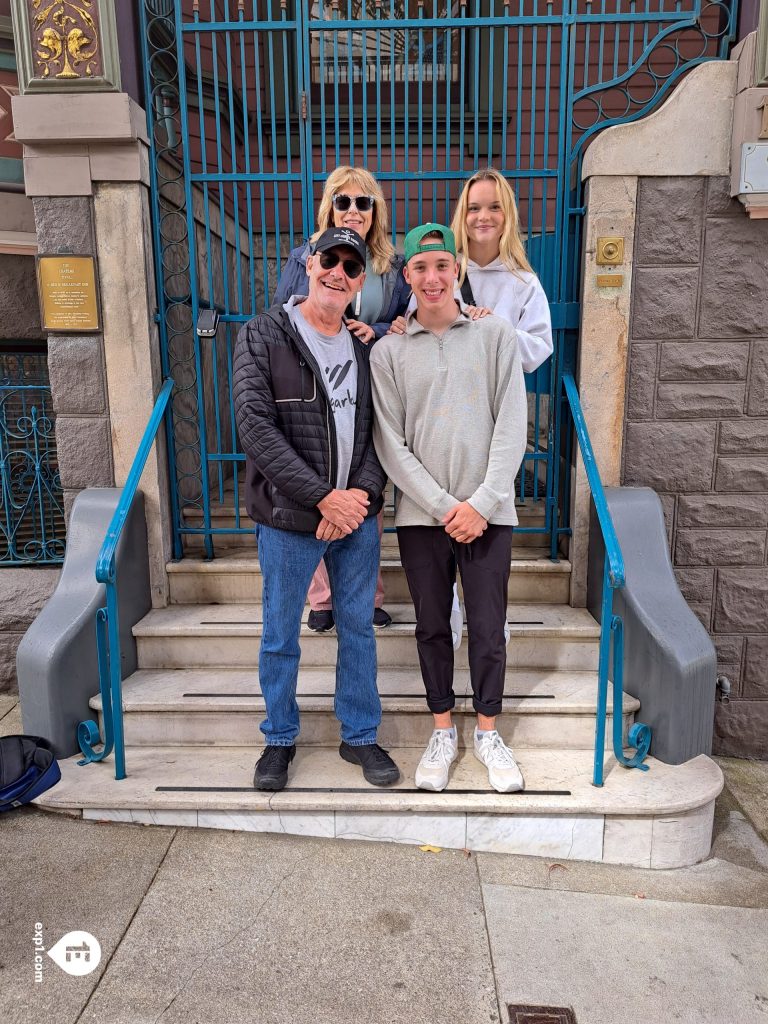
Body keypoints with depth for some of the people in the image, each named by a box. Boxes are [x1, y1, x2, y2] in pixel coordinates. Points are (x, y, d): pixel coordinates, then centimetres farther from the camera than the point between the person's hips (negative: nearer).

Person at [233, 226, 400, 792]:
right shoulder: (264, 335, -6)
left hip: (358, 515, 4)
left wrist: (361, 495, -12)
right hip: (289, 519, -3)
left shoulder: (366, 345, 6)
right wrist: (324, 496, -20)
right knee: (281, 637, 11)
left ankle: (360, 735, 33)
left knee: (359, 629, 14)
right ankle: (280, 738, 33)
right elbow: (256, 426, -16)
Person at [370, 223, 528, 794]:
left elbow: (511, 428, -2)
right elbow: (391, 444, -2)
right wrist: (444, 506, -10)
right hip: (422, 514, 1)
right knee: (432, 627, 11)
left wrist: (481, 503, -10)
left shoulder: (497, 336, 3)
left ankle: (488, 732, 26)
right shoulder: (388, 352, 4)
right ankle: (443, 732, 28)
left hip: (487, 512, 0)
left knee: (488, 628, 5)